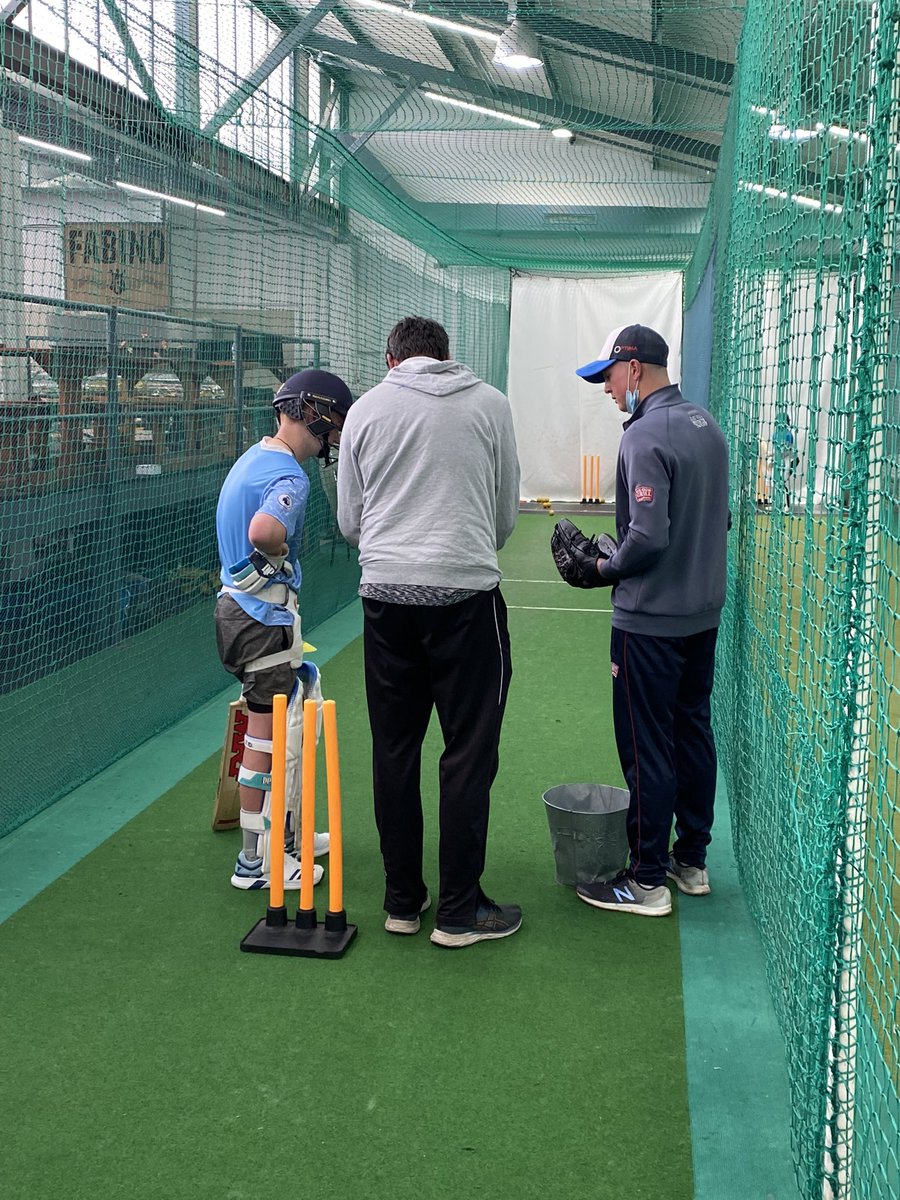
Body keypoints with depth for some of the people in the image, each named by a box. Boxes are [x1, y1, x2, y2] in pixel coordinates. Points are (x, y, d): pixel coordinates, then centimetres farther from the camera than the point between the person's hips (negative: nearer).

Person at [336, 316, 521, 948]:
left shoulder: (366, 409, 9)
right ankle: (460, 911, 10)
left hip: (386, 594, 2)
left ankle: (402, 900, 21)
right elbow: (507, 511, 11)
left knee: (395, 749, 12)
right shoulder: (490, 403, 6)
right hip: (467, 594, -2)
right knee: (469, 752, 4)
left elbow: (349, 521, 13)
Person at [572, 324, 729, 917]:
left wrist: (607, 569, -9)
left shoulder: (645, 436, -19)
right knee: (694, 733, 16)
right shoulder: (707, 425, 9)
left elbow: (648, 535, -25)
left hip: (651, 621, -9)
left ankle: (647, 881, 9)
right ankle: (692, 861, 28)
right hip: (705, 612, 9)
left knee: (646, 746, 0)